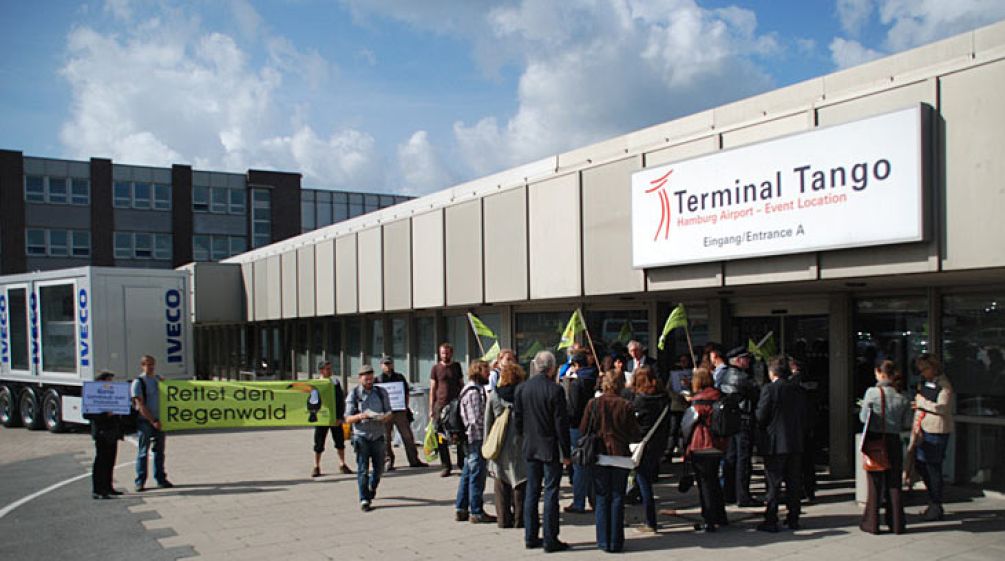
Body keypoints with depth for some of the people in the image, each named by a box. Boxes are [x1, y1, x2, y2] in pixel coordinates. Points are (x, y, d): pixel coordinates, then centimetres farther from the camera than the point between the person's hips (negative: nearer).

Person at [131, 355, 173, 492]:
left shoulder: (158, 379, 11)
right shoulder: (138, 382, -7)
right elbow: (140, 405, -13)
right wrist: (153, 421, -17)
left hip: (159, 420, 6)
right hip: (145, 421, -5)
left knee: (159, 451, 10)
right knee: (143, 452, 0)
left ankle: (161, 479, 17)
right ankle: (140, 482, 8)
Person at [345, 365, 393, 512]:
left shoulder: (381, 392, 8)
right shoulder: (353, 394, -1)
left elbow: (389, 412, 8)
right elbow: (348, 419, -3)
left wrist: (385, 417, -15)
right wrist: (360, 416, -22)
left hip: (378, 435, 3)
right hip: (361, 436, -3)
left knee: (379, 468, 10)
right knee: (363, 469, -7)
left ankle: (372, 489, 38)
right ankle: (364, 500, -2)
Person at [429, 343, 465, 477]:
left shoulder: (457, 366, 10)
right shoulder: (436, 368, 5)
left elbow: (461, 385, 15)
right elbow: (432, 389, 6)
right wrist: (431, 408, 1)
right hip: (440, 404, -1)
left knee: (460, 436, 1)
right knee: (442, 438, 0)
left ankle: (462, 463, 12)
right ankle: (446, 466, 7)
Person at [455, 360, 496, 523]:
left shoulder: (474, 389, 17)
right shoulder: (474, 392, -16)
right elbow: (477, 419, -20)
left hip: (470, 438, 10)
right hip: (476, 438, -10)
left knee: (467, 475, 14)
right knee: (477, 475, -3)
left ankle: (461, 509, 21)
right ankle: (476, 512, 4)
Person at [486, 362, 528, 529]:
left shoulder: (494, 396, -1)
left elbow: (488, 423, 4)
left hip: (499, 448, 1)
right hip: (519, 446, -1)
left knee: (502, 485, 10)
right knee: (520, 484, 7)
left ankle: (504, 519, 12)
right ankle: (519, 519, 9)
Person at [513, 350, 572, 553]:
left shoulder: (521, 388, 1)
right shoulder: (555, 390, -14)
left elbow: (517, 420, 6)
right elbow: (561, 424, -13)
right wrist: (566, 453, -7)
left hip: (530, 448, 5)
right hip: (551, 449, -5)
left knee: (531, 492, 12)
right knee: (551, 493, 1)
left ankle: (531, 537, 17)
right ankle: (550, 540, 4)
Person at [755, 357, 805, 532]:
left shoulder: (769, 389, -10)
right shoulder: (798, 390, 7)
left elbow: (761, 416, -10)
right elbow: (804, 417, 9)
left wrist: (765, 429, 8)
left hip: (775, 443, -5)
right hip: (796, 443, 5)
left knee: (773, 483, 0)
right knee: (794, 483, 11)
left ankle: (771, 521, 2)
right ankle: (793, 519, 16)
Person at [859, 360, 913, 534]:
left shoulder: (872, 392, -10)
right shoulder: (902, 398, -3)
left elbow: (863, 417, -4)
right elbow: (907, 424, 3)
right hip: (894, 442, 2)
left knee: (875, 483, 7)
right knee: (894, 484, 11)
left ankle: (871, 523, 10)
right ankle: (896, 523, 15)